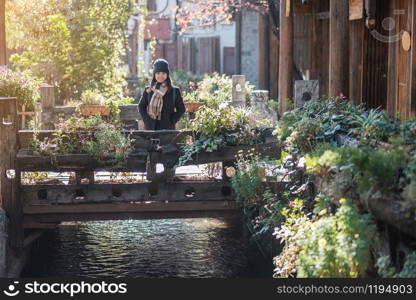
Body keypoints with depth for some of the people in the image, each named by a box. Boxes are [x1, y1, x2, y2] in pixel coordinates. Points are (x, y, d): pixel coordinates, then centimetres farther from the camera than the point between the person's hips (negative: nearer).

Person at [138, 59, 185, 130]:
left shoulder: (174, 91, 2)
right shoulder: (148, 90, 6)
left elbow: (181, 109, 7)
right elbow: (141, 107, 15)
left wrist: (171, 122, -4)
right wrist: (146, 121, 2)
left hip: (167, 129, -1)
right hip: (150, 128, 1)